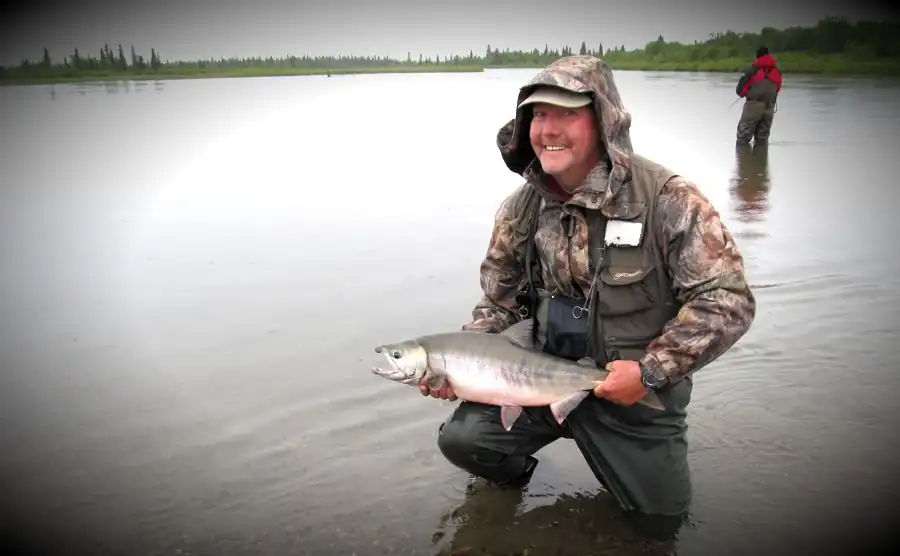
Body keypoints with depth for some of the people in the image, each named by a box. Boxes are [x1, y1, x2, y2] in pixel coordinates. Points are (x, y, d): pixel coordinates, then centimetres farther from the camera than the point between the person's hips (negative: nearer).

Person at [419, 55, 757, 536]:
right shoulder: (520, 210, -5)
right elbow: (499, 303, 5)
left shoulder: (667, 199, -20)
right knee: (462, 437, -16)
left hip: (637, 389, -2)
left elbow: (727, 299, -19)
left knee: (661, 516, 10)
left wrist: (649, 371, -23)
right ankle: (513, 476, 19)